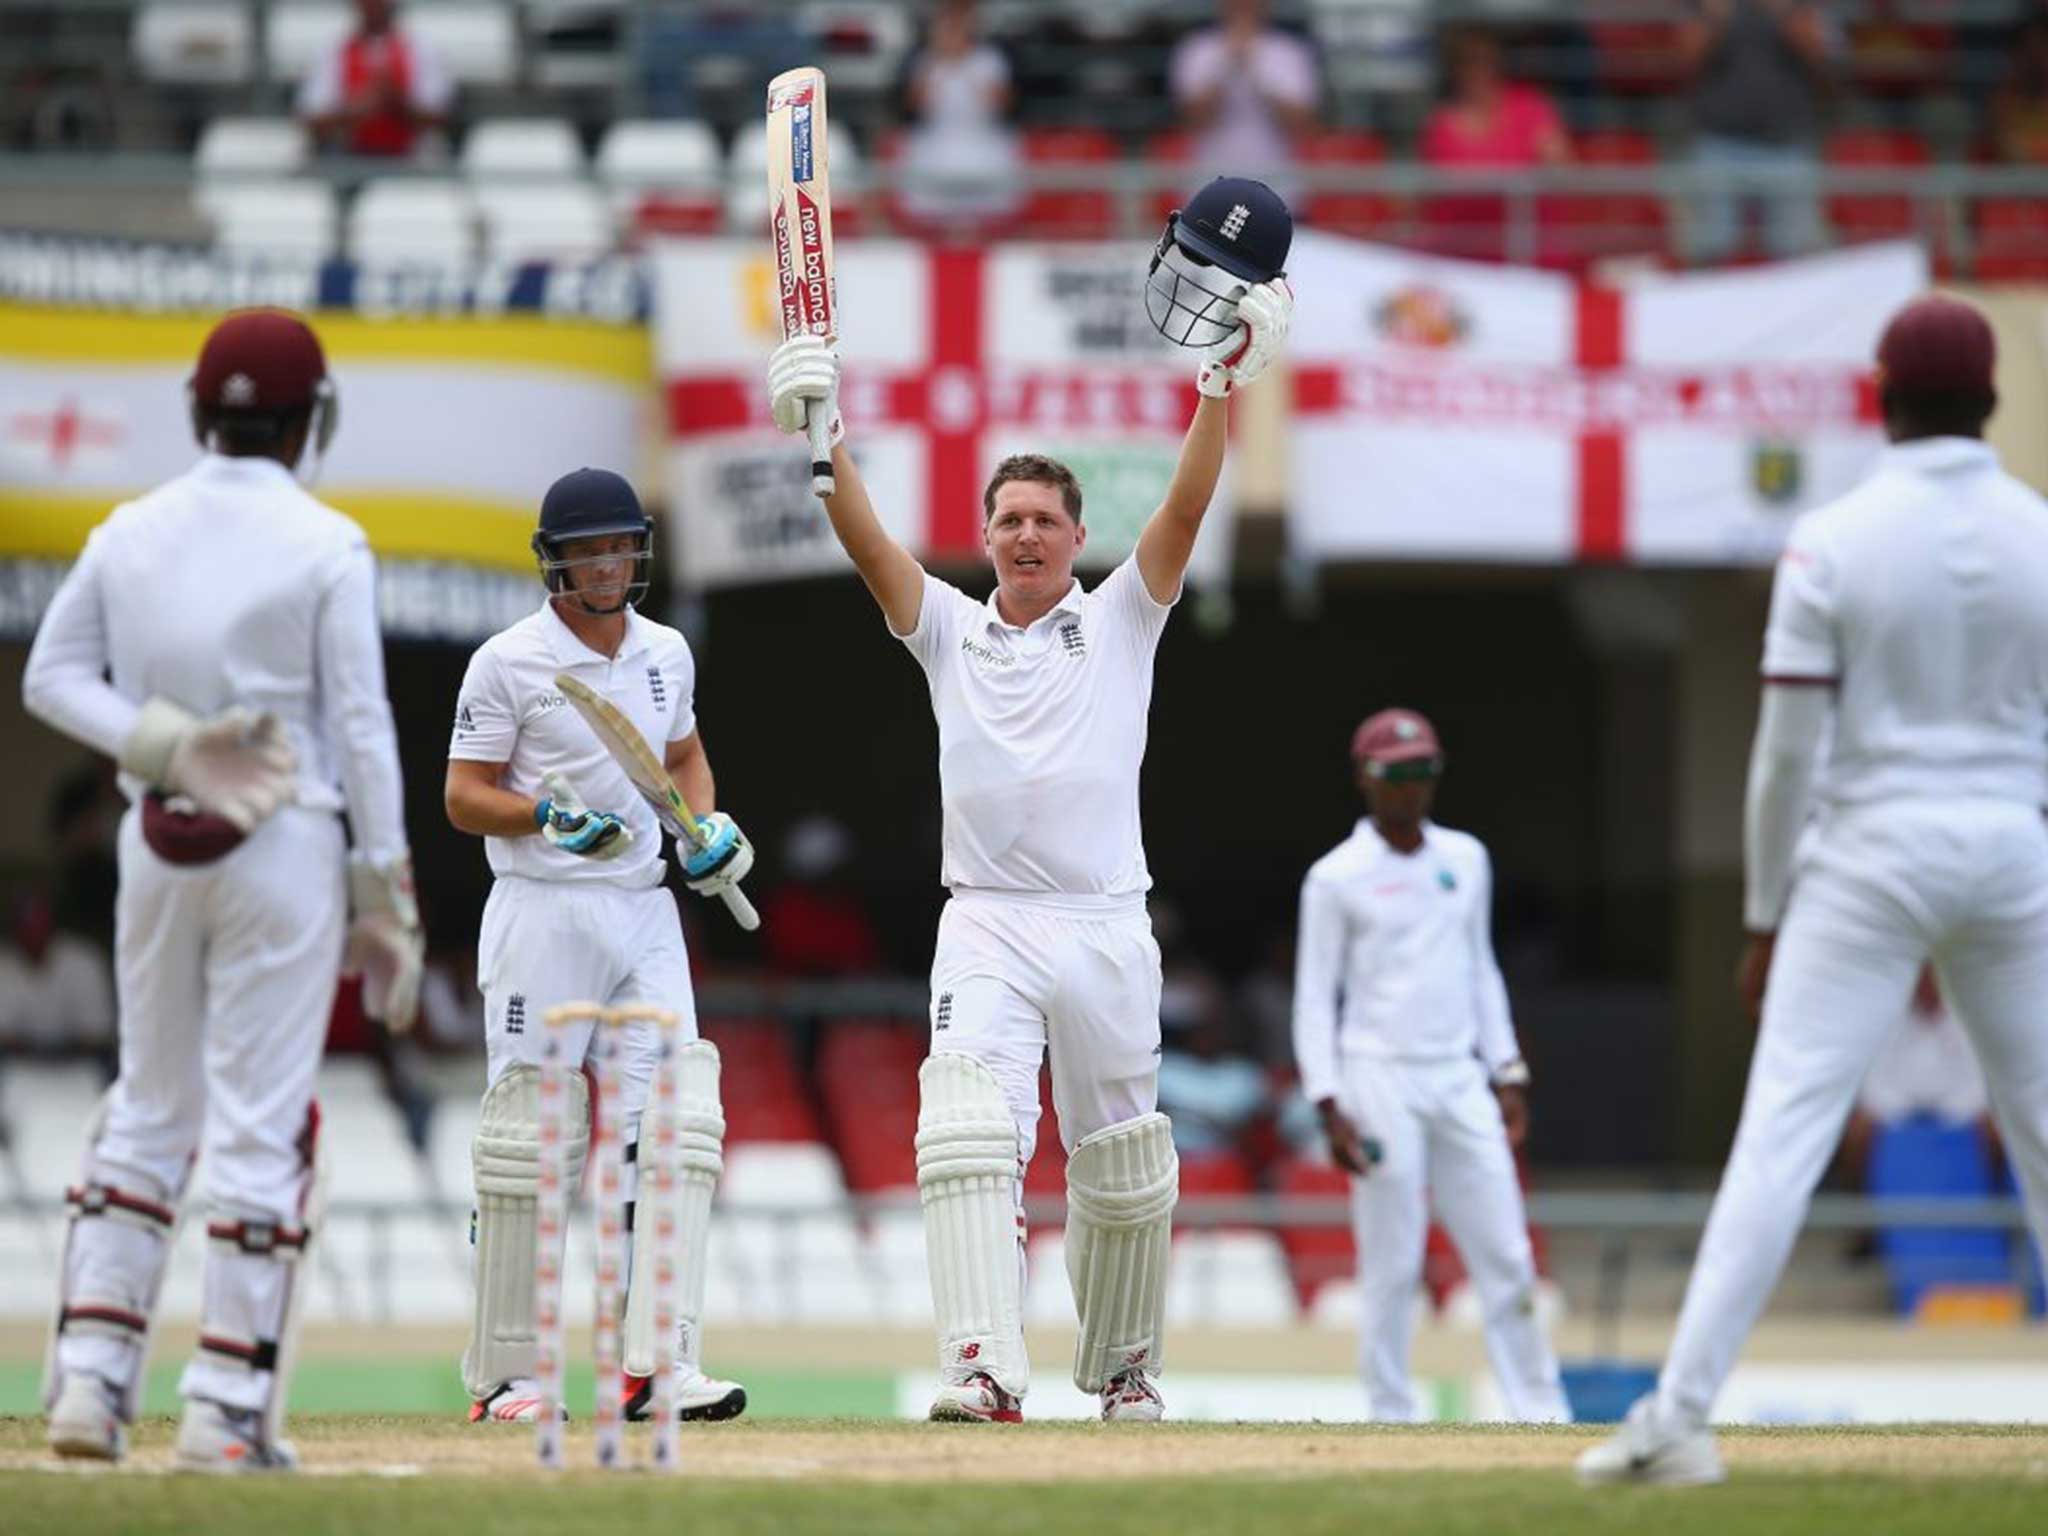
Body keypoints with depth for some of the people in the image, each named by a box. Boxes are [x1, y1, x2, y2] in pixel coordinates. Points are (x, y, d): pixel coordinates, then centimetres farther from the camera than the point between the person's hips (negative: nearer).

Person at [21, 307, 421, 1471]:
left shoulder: (129, 533, 5)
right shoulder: (325, 547, -9)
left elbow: (53, 677, 3)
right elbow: (360, 724, -9)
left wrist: (164, 744, -6)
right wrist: (386, 897, -5)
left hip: (156, 842, 5)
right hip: (284, 848, -5)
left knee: (150, 1107, 14)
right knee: (263, 1121, -1)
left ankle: (89, 1375, 7)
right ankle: (228, 1408, -2)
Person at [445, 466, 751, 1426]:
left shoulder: (666, 653, 11)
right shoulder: (507, 662, -5)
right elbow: (465, 798, -5)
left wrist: (709, 823, 6)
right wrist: (551, 817, -22)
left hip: (645, 911, 5)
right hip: (543, 912, -5)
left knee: (675, 1129, -8)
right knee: (527, 1140, -3)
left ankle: (659, 1364, -12)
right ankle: (502, 1376, 5)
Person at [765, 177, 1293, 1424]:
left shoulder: (1120, 622, 8)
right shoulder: (951, 631, 11)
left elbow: (1187, 507, -4)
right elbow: (867, 539, -2)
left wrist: (1226, 380, -16)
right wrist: (823, 433, -18)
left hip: (1106, 925, 0)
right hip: (986, 926, 0)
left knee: (1121, 1166, 7)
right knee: (967, 1131, -20)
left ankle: (1121, 1367, 25)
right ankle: (985, 1369, -29)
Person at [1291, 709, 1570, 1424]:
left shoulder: (1465, 858, 13)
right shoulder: (1336, 878, -3)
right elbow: (1314, 998, -3)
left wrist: (1507, 1074, 13)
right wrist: (1330, 1108, -11)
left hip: (1460, 1080, 5)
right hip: (1380, 1078, -5)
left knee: (1506, 1255, 0)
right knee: (1392, 1264, -5)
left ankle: (1542, 1412, 2)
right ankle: (1392, 1419, 2)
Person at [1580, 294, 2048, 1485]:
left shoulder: (1831, 543, -7)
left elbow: (1787, 751, -6)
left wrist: (1766, 918, 3)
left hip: (1873, 854, -2)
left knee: (1784, 1133, -7)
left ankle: (1680, 1418, -16)